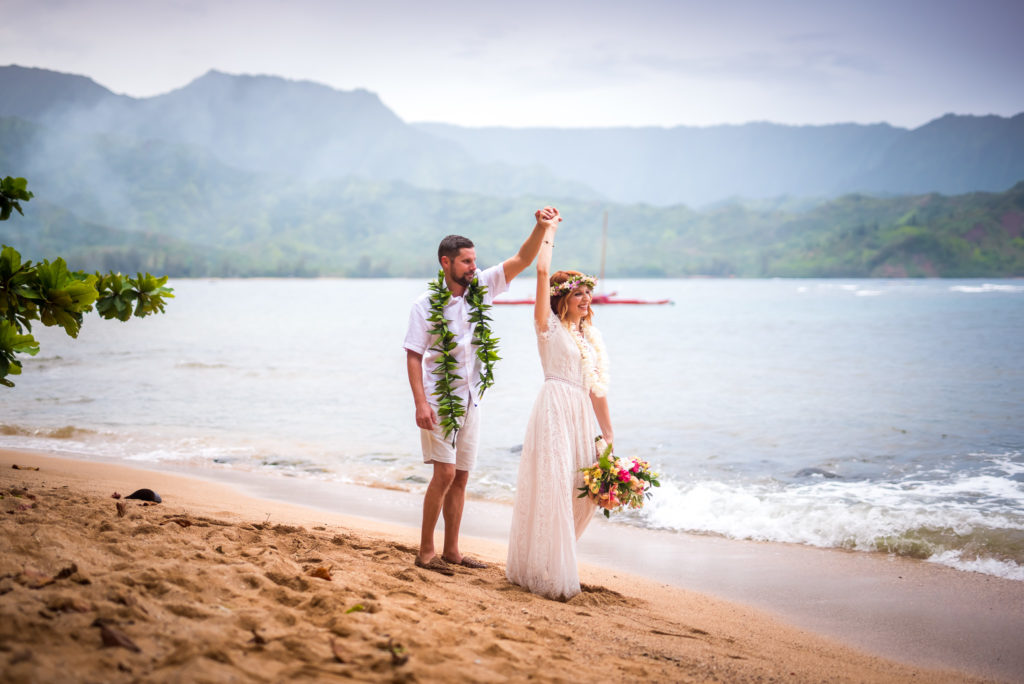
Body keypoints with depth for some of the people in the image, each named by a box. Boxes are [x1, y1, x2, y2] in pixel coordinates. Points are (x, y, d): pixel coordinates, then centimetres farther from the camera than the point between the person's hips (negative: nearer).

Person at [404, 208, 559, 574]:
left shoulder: (480, 288, 3)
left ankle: (451, 550, 17)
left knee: (460, 476, 9)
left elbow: (521, 260, 0)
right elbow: (413, 355, -10)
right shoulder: (426, 304, -9)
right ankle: (425, 551, -3)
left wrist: (540, 229, -16)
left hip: (470, 399, 5)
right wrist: (420, 402, -19)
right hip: (438, 398, -5)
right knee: (444, 473, -12)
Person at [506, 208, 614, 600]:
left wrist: (609, 435, 15)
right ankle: (548, 577, -6)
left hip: (581, 416, 7)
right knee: (551, 487, -10)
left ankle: (555, 561, 23)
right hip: (554, 409, -7)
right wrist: (548, 231, 0)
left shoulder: (591, 336, 18)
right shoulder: (549, 326, 1)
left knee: (584, 492, 7)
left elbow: (597, 388, 18)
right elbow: (542, 271, -10)